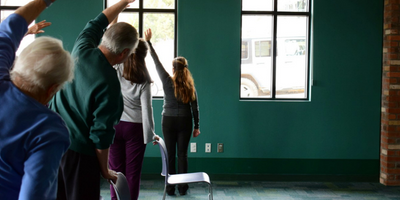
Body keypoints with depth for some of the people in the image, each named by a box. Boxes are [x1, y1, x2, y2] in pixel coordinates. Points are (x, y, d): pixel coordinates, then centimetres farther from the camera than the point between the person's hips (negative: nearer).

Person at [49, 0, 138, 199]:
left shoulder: (81, 49, -5)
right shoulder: (109, 85, -23)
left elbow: (96, 23, 17)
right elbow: (101, 135, -19)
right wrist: (104, 170, -5)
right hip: (78, 152, -7)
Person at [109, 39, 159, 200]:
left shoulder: (115, 70, -6)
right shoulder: (143, 80, -7)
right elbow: (146, 108, -9)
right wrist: (150, 134, -3)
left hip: (114, 125, 1)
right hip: (135, 128, -1)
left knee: (116, 170, 7)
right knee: (133, 172, 5)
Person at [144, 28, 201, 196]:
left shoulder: (167, 81, -7)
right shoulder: (190, 86, -2)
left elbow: (157, 62, -2)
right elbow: (195, 108, 0)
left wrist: (148, 41, 5)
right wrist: (196, 127, 9)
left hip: (168, 122, -1)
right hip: (185, 122, 1)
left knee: (170, 155, 5)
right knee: (182, 154, 6)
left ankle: (170, 188, 8)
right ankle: (182, 188, 9)